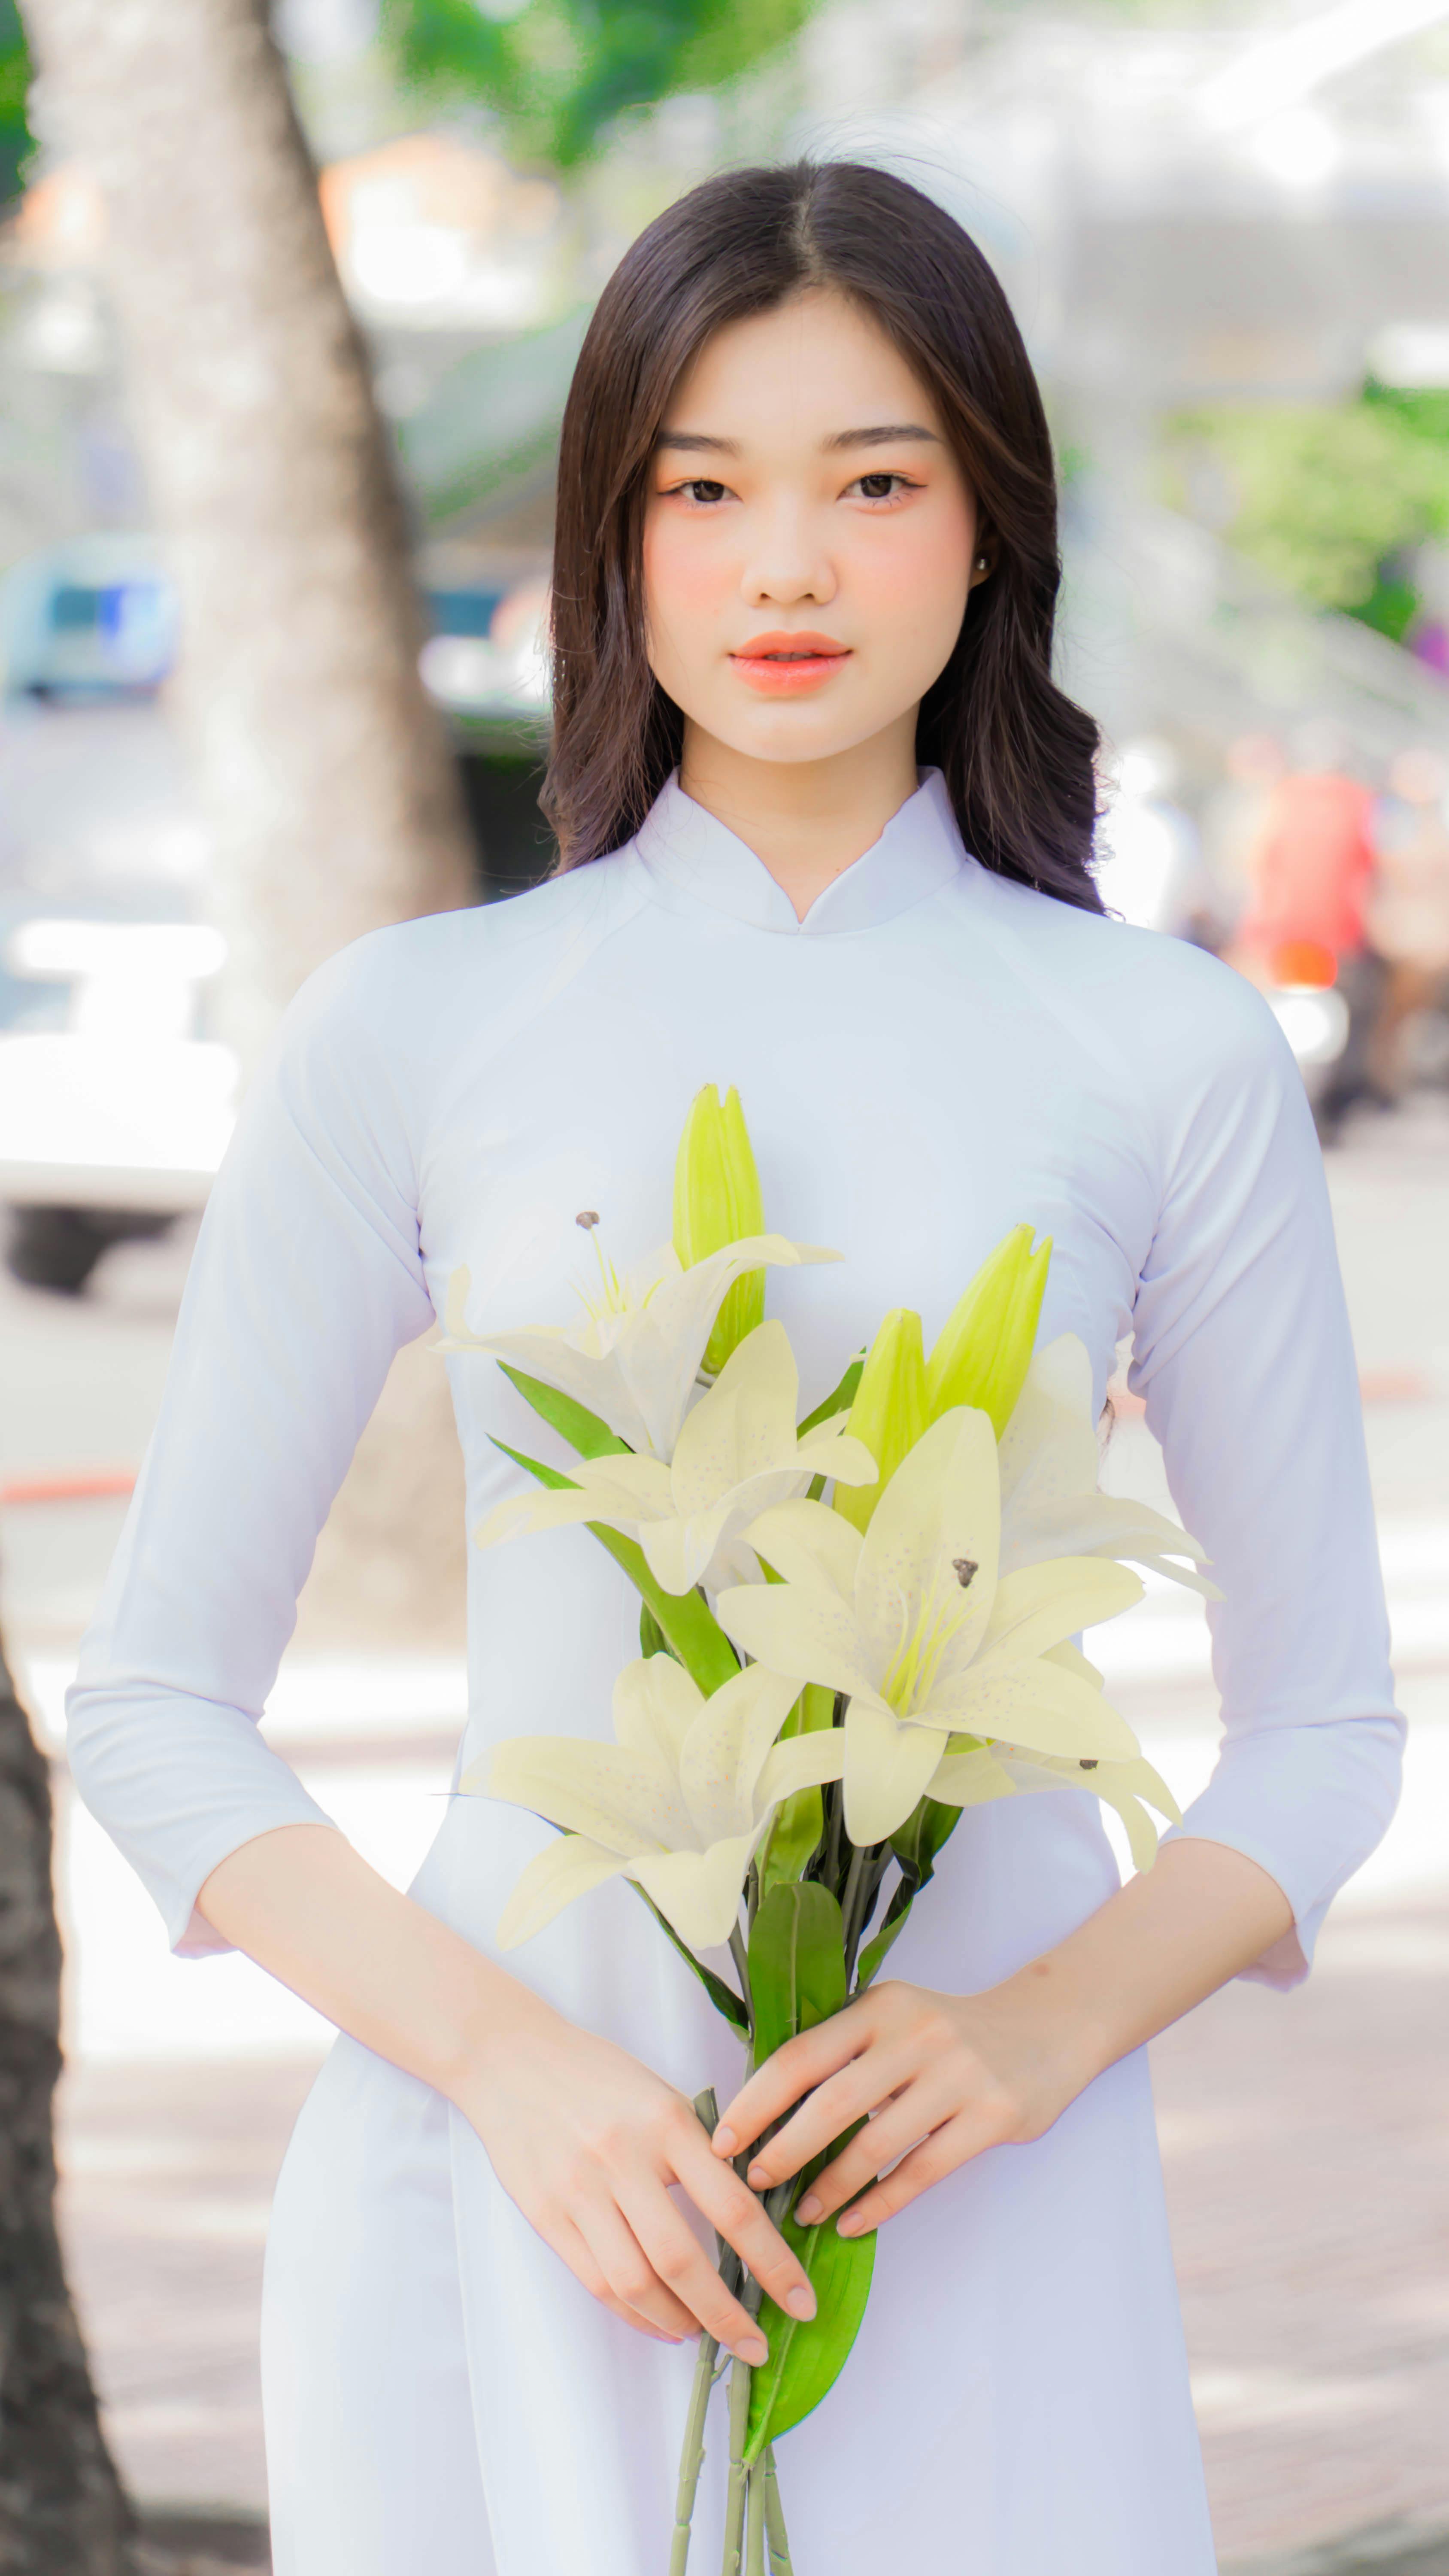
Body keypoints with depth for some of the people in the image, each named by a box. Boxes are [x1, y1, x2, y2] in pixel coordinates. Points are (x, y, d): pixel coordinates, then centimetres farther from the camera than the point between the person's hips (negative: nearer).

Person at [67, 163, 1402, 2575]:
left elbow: (1326, 1721, 7)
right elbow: (157, 1701, 3)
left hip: (969, 2188, 1)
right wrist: (507, 2059, -13)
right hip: (514, 2177, 0)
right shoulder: (411, 1035, 1)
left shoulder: (1168, 1051, 2)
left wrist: (1047, 2030, -12)